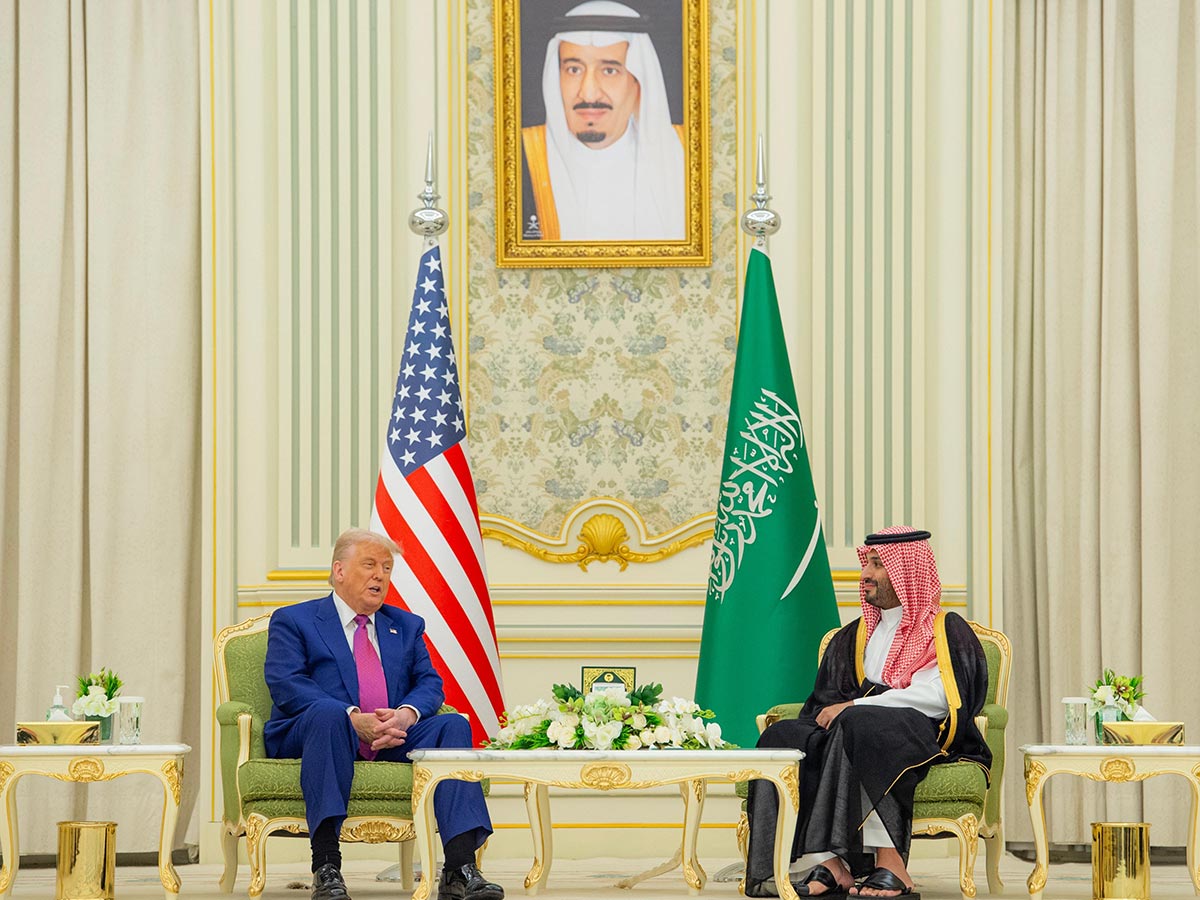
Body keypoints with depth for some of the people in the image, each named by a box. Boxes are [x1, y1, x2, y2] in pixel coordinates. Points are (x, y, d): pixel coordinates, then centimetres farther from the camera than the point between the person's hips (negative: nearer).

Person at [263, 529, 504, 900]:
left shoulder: (407, 626, 26)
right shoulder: (293, 620, 11)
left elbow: (430, 683, 13)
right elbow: (287, 686, -5)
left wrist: (406, 714, -13)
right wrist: (354, 719, -20)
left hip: (393, 738, 4)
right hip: (320, 731, -4)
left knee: (453, 725, -23)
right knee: (328, 712, -38)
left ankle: (459, 870, -33)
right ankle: (326, 867, -42)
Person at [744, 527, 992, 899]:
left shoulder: (946, 629, 5)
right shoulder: (854, 637, 25)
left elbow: (940, 696, -11)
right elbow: (828, 698, 16)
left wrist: (852, 707, -13)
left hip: (923, 739, -6)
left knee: (859, 724, -37)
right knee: (781, 737, -19)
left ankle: (888, 860, -42)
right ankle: (829, 863, -34)